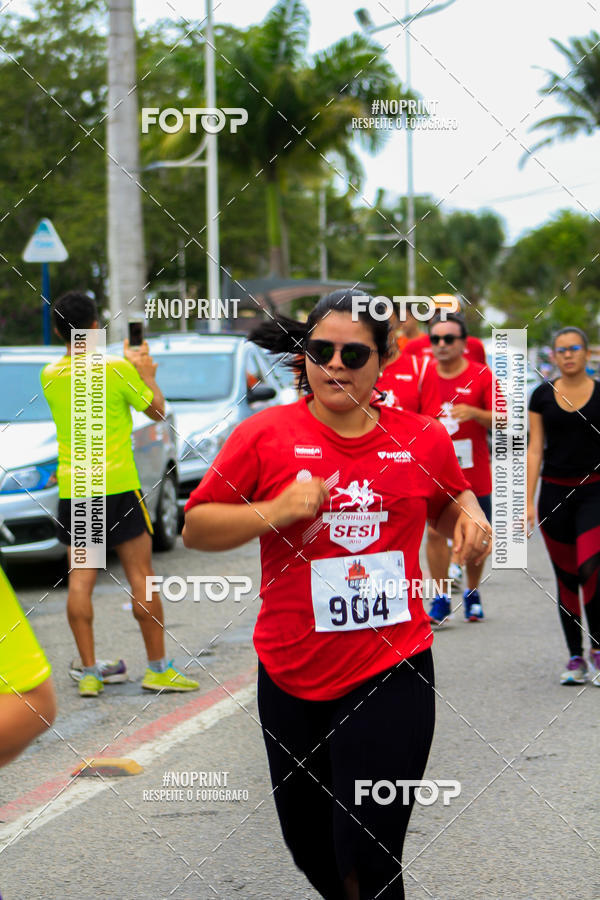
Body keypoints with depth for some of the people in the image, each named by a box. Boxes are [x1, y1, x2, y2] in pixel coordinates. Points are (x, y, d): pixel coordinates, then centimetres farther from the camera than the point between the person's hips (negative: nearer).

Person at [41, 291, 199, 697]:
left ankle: (89, 672, 3)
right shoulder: (117, 370, -10)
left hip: (72, 489, 4)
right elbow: (157, 410, 2)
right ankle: (158, 668, 8)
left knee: (80, 580, 4)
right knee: (140, 575, 4)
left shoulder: (50, 376, 2)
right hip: (117, 485, -3)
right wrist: (146, 373, 18)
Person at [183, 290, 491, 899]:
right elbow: (195, 528, -2)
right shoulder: (265, 434, -4)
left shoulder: (423, 439, 2)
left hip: (390, 674, -1)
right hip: (292, 679, 1)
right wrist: (276, 511, -17)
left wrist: (470, 517, 1)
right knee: (310, 849, 15)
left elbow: (448, 501, 24)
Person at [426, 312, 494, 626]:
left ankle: (472, 595, 26)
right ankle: (440, 600, -1)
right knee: (435, 531, -8)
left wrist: (475, 413, -23)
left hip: (474, 472, -1)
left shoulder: (481, 375, -4)